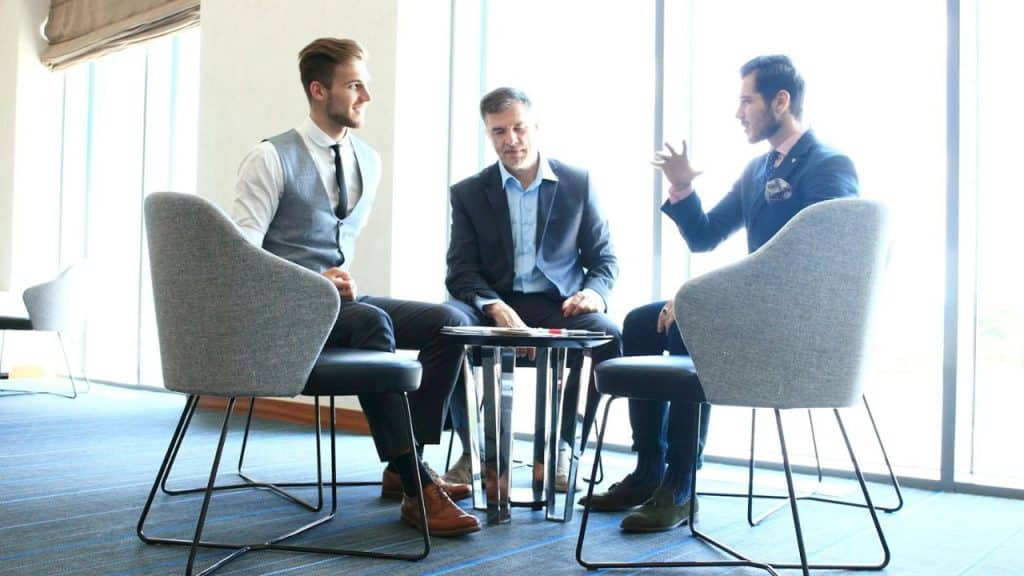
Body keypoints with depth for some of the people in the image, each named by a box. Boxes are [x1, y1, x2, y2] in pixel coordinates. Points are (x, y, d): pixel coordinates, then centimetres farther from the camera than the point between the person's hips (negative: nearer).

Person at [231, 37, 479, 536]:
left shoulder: (368, 161, 12)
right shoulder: (272, 158, -6)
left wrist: (340, 279, 8)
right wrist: (314, 281, -23)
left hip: (342, 301, 7)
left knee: (450, 322, -12)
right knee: (373, 323, -36)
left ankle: (405, 465, -11)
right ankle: (415, 487, -30)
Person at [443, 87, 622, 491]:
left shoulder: (577, 183, 8)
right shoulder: (468, 193, 8)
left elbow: (604, 257, 11)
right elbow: (460, 271, 0)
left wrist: (595, 292, -14)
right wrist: (494, 307, -22)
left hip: (560, 305, 0)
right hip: (495, 305, 0)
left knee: (609, 335, -31)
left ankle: (559, 449, -12)